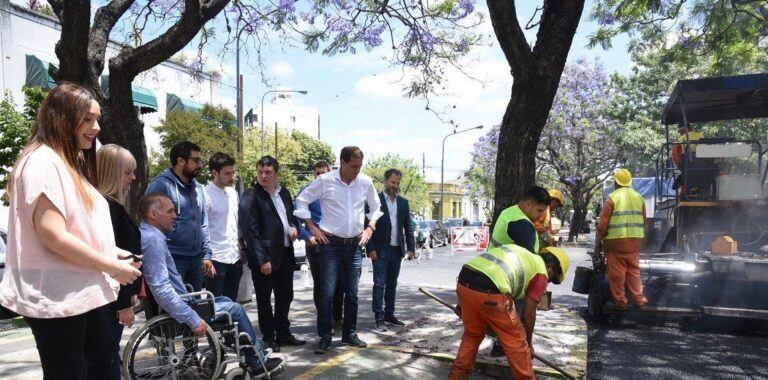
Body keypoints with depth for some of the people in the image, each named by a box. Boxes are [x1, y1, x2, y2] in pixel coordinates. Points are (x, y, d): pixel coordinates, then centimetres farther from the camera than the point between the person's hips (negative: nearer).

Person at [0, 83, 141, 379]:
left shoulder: (71, 162, 14)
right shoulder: (42, 162, -17)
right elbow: (53, 235, -24)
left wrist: (113, 252, 7)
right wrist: (112, 267, -18)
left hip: (84, 291, 10)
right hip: (57, 296, -10)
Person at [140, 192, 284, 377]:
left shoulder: (148, 234, 8)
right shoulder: (153, 239, -24)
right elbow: (161, 289, -32)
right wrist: (193, 319, -29)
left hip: (178, 300, 10)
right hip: (172, 312, -10)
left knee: (224, 300, 20)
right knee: (236, 309, 2)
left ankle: (255, 357, 23)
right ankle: (258, 362, 19)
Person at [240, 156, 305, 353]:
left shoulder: (284, 192, 9)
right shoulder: (251, 196, -12)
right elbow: (250, 231, -15)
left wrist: (294, 226, 0)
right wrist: (262, 260, -18)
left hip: (285, 254, 7)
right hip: (265, 257, -7)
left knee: (285, 297, 17)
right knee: (264, 299, 8)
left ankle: (283, 334, 32)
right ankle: (269, 338, 21)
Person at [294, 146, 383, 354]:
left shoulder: (366, 182, 1)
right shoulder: (325, 180, -10)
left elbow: (375, 207, 17)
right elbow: (302, 201, -1)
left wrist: (370, 228, 5)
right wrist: (313, 228, -5)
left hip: (355, 244, 4)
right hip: (331, 243, -3)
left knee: (352, 292, 11)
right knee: (328, 292, -3)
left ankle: (349, 333, 24)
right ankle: (324, 337, 8)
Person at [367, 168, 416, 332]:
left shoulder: (403, 202, 11)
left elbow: (408, 226, 11)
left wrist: (411, 247, 3)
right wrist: (371, 248, -13)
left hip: (397, 250, 5)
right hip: (380, 250, -5)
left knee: (392, 284, 12)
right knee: (379, 284, -4)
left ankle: (389, 314, 22)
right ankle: (378, 318, 1)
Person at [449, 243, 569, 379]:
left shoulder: (518, 253, 33)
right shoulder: (541, 273, 15)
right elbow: (528, 314, 15)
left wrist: (463, 302, 34)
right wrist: (529, 343, 31)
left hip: (464, 283, 7)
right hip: (488, 291, -7)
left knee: (472, 334, 29)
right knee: (516, 340, 16)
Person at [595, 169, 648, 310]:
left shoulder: (613, 197, -6)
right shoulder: (639, 197, 9)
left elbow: (603, 222, -8)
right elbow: (643, 221, 12)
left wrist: (598, 240, 0)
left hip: (616, 239, -5)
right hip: (635, 240, 5)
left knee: (617, 272, 2)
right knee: (634, 269, 14)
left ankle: (620, 301, 7)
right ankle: (638, 299, 14)